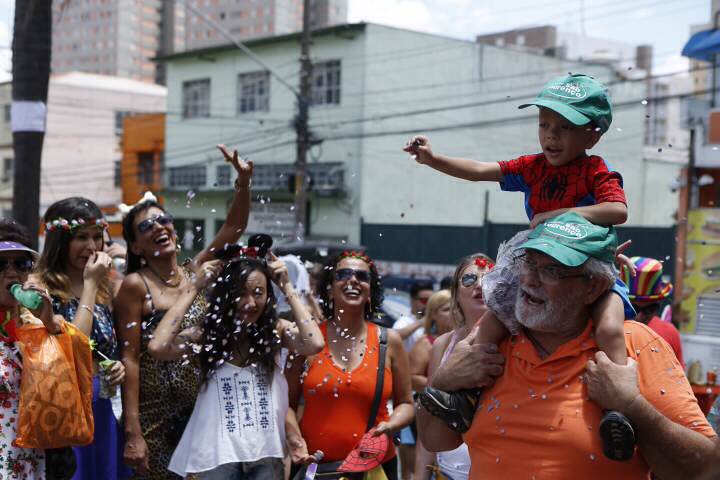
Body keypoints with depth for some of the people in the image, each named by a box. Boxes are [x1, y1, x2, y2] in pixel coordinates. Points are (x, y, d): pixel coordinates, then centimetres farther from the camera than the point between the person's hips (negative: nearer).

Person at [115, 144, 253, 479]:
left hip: (201, 413, 5)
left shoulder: (195, 274, 6)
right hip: (154, 418, -5)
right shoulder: (135, 285, -8)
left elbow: (232, 228, 0)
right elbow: (130, 359, -12)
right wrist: (132, 433, -16)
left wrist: (243, 181, -17)